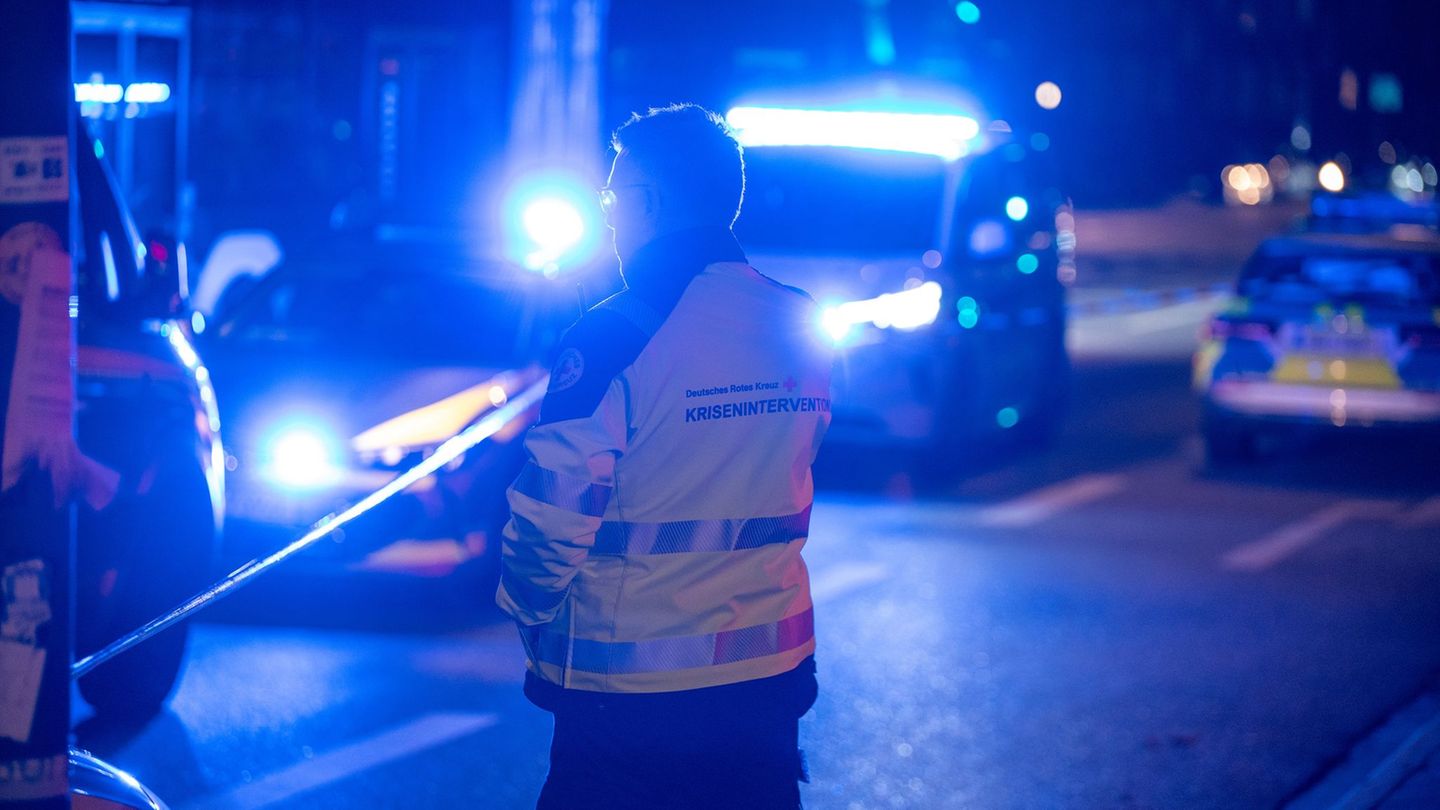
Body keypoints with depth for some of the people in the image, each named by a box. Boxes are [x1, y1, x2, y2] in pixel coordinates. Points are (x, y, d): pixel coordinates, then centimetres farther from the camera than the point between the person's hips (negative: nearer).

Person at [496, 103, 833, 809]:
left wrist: (528, 617, 2)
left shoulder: (616, 335, -17)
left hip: (632, 690, -5)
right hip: (775, 669, 5)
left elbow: (553, 516, -15)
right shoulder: (802, 326, 2)